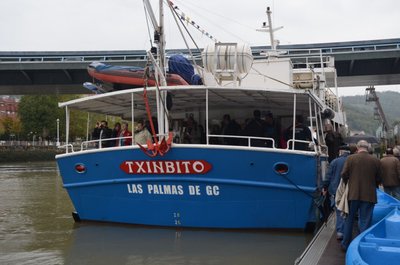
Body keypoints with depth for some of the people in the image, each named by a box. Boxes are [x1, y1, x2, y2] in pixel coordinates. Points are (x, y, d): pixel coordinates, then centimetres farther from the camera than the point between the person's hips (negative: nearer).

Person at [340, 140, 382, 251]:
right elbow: (378, 179, 2)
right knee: (365, 222, 6)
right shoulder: (376, 161, -4)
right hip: (369, 195, 0)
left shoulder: (350, 158, -7)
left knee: (349, 219, 14)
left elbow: (344, 175, -4)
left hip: (353, 194, 0)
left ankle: (345, 244, 21)